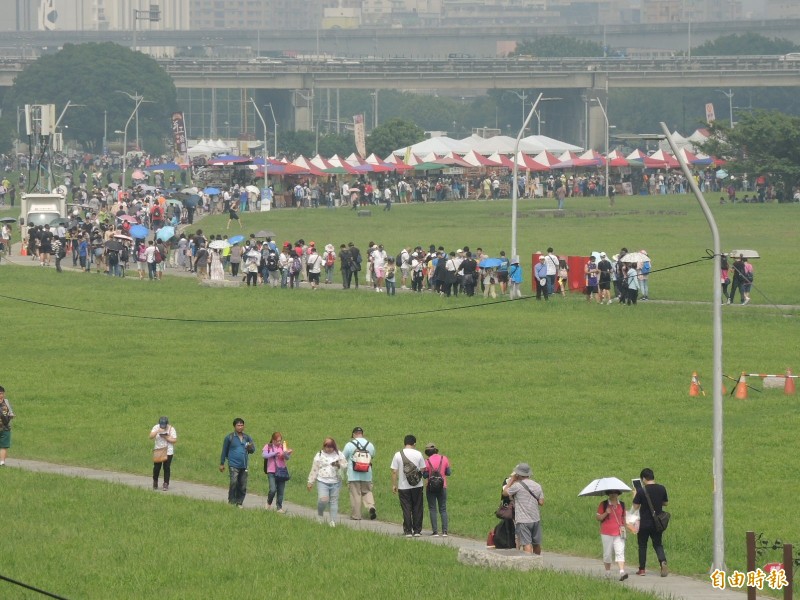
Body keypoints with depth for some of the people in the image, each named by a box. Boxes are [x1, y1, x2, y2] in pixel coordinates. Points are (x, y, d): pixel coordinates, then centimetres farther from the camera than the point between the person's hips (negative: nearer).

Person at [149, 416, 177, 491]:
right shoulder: (156, 427, -5)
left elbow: (174, 440, -10)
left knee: (166, 468, 0)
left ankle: (166, 484, 10)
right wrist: (157, 431, -30)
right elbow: (151, 436, -15)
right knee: (156, 467, 3)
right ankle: (155, 482, 25)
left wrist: (166, 437, -20)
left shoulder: (171, 429, -8)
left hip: (168, 452, -1)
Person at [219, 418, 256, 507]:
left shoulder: (247, 438, 11)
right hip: (233, 465, -4)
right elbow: (224, 451, 8)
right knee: (234, 483, -16)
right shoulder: (229, 437, 2)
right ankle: (231, 501, -8)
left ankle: (239, 503, 14)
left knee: (243, 486, 4)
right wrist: (222, 464, 9)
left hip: (244, 466, 4)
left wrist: (250, 448, -10)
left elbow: (252, 450, 15)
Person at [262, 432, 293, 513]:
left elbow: (287, 458, -5)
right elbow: (264, 455, -17)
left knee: (281, 491, 5)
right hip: (271, 472, -3)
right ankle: (269, 503, 14)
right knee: (273, 490, -13)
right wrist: (275, 453, -25)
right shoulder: (268, 447, 0)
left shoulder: (283, 447, 5)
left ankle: (279, 507, 16)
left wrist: (286, 454, -28)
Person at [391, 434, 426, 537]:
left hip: (403, 487, 0)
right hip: (417, 486, 0)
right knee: (417, 509, 9)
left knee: (406, 509, 4)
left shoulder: (398, 455, -4)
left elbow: (394, 471, -4)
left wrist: (394, 485, 5)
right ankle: (417, 531, 11)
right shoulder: (418, 454, -3)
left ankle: (408, 531, 3)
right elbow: (423, 469, 2)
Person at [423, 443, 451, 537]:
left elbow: (425, 475, -10)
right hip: (442, 487, 2)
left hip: (431, 487, -2)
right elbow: (448, 473, 2)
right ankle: (444, 531, -2)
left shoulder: (427, 461, -9)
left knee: (432, 509, 5)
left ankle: (435, 531, -1)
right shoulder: (444, 459, -2)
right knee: (443, 509, 8)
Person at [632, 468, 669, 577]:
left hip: (644, 523, -3)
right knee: (658, 544, 12)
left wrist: (635, 496, 6)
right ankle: (663, 561, -14)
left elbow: (635, 507, -10)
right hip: (658, 523, 3)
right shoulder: (662, 489, -3)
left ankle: (642, 569, 15)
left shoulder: (641, 491, -15)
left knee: (642, 545, 12)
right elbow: (666, 503, 10)